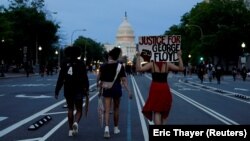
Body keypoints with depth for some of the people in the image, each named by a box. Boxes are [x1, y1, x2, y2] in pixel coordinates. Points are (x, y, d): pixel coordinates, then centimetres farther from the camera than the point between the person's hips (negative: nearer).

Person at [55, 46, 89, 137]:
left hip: (67, 90, 2)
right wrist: (86, 90, 0)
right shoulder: (81, 64, -4)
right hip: (78, 91, -2)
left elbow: (60, 78, -4)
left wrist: (57, 91, -1)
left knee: (70, 109, 15)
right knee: (79, 110, 9)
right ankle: (76, 123, -20)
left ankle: (71, 129, 15)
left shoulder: (65, 64, -1)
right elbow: (85, 78, -8)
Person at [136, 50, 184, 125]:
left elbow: (139, 69, -13)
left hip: (155, 89, -2)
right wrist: (179, 57, 1)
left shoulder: (151, 64, -6)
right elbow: (181, 68, -3)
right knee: (164, 111, 18)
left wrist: (138, 58, -5)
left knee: (156, 111, -2)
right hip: (165, 89, 2)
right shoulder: (168, 64, -3)